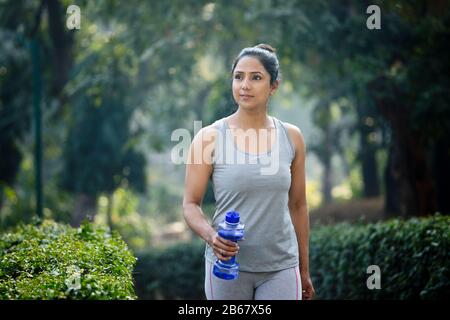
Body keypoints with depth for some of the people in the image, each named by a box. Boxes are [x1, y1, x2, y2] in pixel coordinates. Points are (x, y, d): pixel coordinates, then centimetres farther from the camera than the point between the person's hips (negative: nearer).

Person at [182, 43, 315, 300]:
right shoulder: (210, 137, -4)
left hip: (281, 267, 1)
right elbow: (191, 204, -2)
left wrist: (304, 270, 14)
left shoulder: (291, 137, 3)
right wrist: (210, 236, -22)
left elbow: (298, 205, 10)